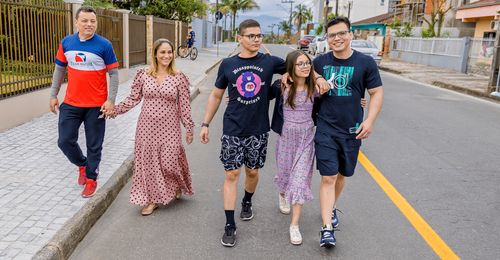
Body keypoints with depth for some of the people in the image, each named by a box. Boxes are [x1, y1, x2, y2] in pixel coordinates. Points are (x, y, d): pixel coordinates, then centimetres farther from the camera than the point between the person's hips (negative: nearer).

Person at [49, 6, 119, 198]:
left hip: (96, 105, -3)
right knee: (65, 141, 6)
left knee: (94, 145, 6)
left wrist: (111, 100, -13)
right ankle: (82, 164, 34)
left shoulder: (104, 45, -8)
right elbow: (59, 70, 12)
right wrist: (53, 95, 11)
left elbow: (113, 74, -6)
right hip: (70, 103, 4)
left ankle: (91, 178, 25)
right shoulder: (66, 42, 3)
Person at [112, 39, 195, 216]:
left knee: (169, 163, -1)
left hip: (169, 128, -2)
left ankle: (177, 185, 33)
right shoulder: (143, 75, 0)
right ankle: (152, 199, 24)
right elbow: (133, 98, 6)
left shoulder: (179, 78, -4)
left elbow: (184, 105, -3)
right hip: (147, 127, 2)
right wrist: (115, 110, -2)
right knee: (148, 161, 8)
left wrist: (189, 128, -2)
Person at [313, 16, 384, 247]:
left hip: (352, 131, 1)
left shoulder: (365, 62, -5)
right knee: (328, 178, -6)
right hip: (326, 130, -1)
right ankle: (327, 229, -2)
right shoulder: (320, 62, 0)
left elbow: (377, 92, -1)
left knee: (341, 174, 17)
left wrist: (370, 120, -12)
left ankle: (331, 208, 43)